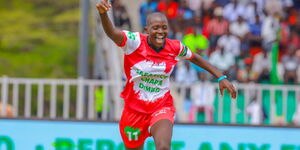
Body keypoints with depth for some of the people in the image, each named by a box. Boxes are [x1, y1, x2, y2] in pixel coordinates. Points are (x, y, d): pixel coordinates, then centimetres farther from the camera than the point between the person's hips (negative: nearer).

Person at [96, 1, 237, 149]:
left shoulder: (174, 48, -6)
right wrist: (103, 13, -57)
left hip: (162, 108, 0)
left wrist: (221, 78, 12)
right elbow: (112, 33, -35)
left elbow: (195, 58, 14)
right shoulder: (135, 42, -16)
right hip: (135, 108, 0)